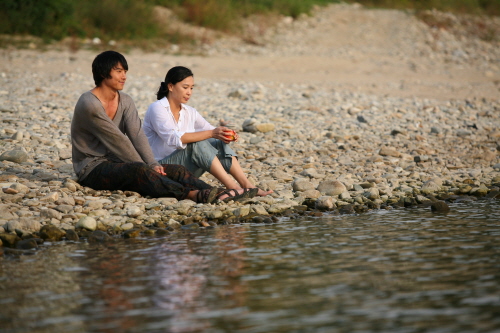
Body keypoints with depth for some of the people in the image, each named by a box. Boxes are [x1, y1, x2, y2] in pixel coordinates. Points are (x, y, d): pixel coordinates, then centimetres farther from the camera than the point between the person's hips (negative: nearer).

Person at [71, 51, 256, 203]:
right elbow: (117, 140, -17)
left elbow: (137, 135, -4)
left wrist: (153, 164, -19)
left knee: (175, 170, -10)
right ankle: (192, 194, -51)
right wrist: (145, 167, -16)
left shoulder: (125, 101, 10)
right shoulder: (89, 104, -16)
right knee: (138, 170, -37)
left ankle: (217, 194, -31)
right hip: (92, 168, -8)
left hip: (117, 162, 8)